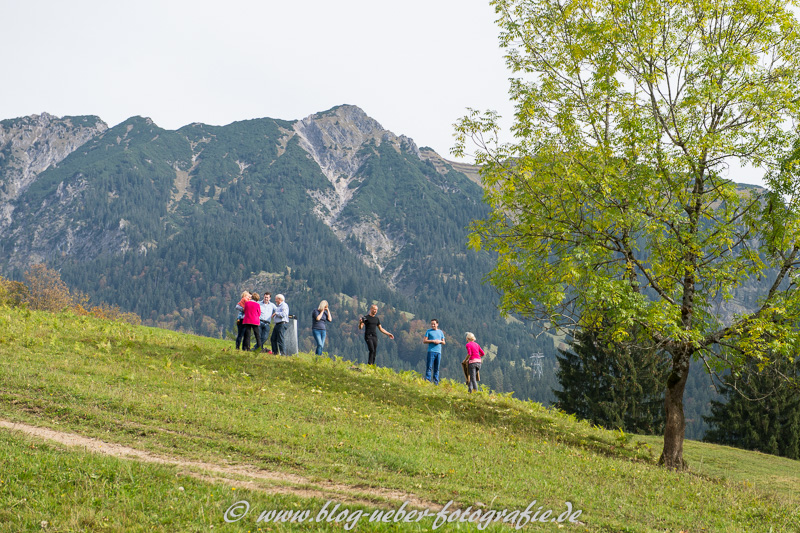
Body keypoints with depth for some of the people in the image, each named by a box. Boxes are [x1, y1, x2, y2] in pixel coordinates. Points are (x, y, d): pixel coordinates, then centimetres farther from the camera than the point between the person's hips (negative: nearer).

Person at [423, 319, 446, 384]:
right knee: (429, 367, -10)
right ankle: (427, 381, -11)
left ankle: (436, 382, 7)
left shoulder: (440, 332, 17)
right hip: (431, 351, -4)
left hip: (438, 352, 4)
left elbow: (444, 342, 20)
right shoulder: (428, 331, 6)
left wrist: (440, 341, -3)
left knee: (437, 368, 4)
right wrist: (433, 341, -11)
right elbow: (424, 341, -1)